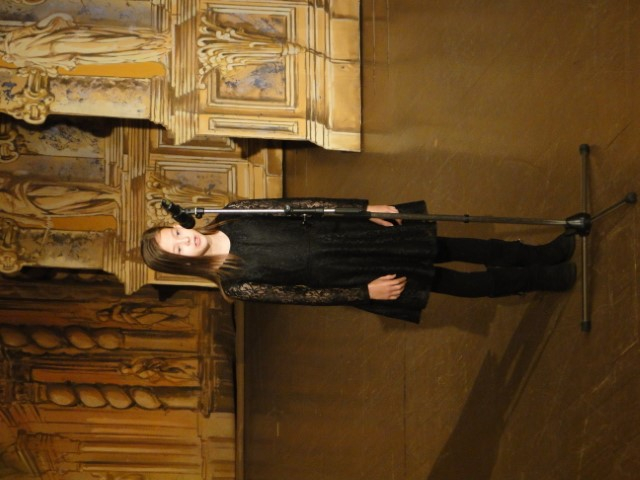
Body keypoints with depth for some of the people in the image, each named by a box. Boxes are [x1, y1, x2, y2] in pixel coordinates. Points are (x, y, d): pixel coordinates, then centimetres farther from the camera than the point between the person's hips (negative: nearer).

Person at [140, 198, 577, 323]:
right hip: (346, 275, -4)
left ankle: (537, 255, 24)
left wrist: (366, 208, -5)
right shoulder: (235, 284, -18)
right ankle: (542, 278, 16)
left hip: (343, 233, 4)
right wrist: (365, 292, -16)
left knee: (442, 249, 6)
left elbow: (297, 205, -3)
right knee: (453, 283, 0)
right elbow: (297, 294, -15)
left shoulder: (230, 217, -7)